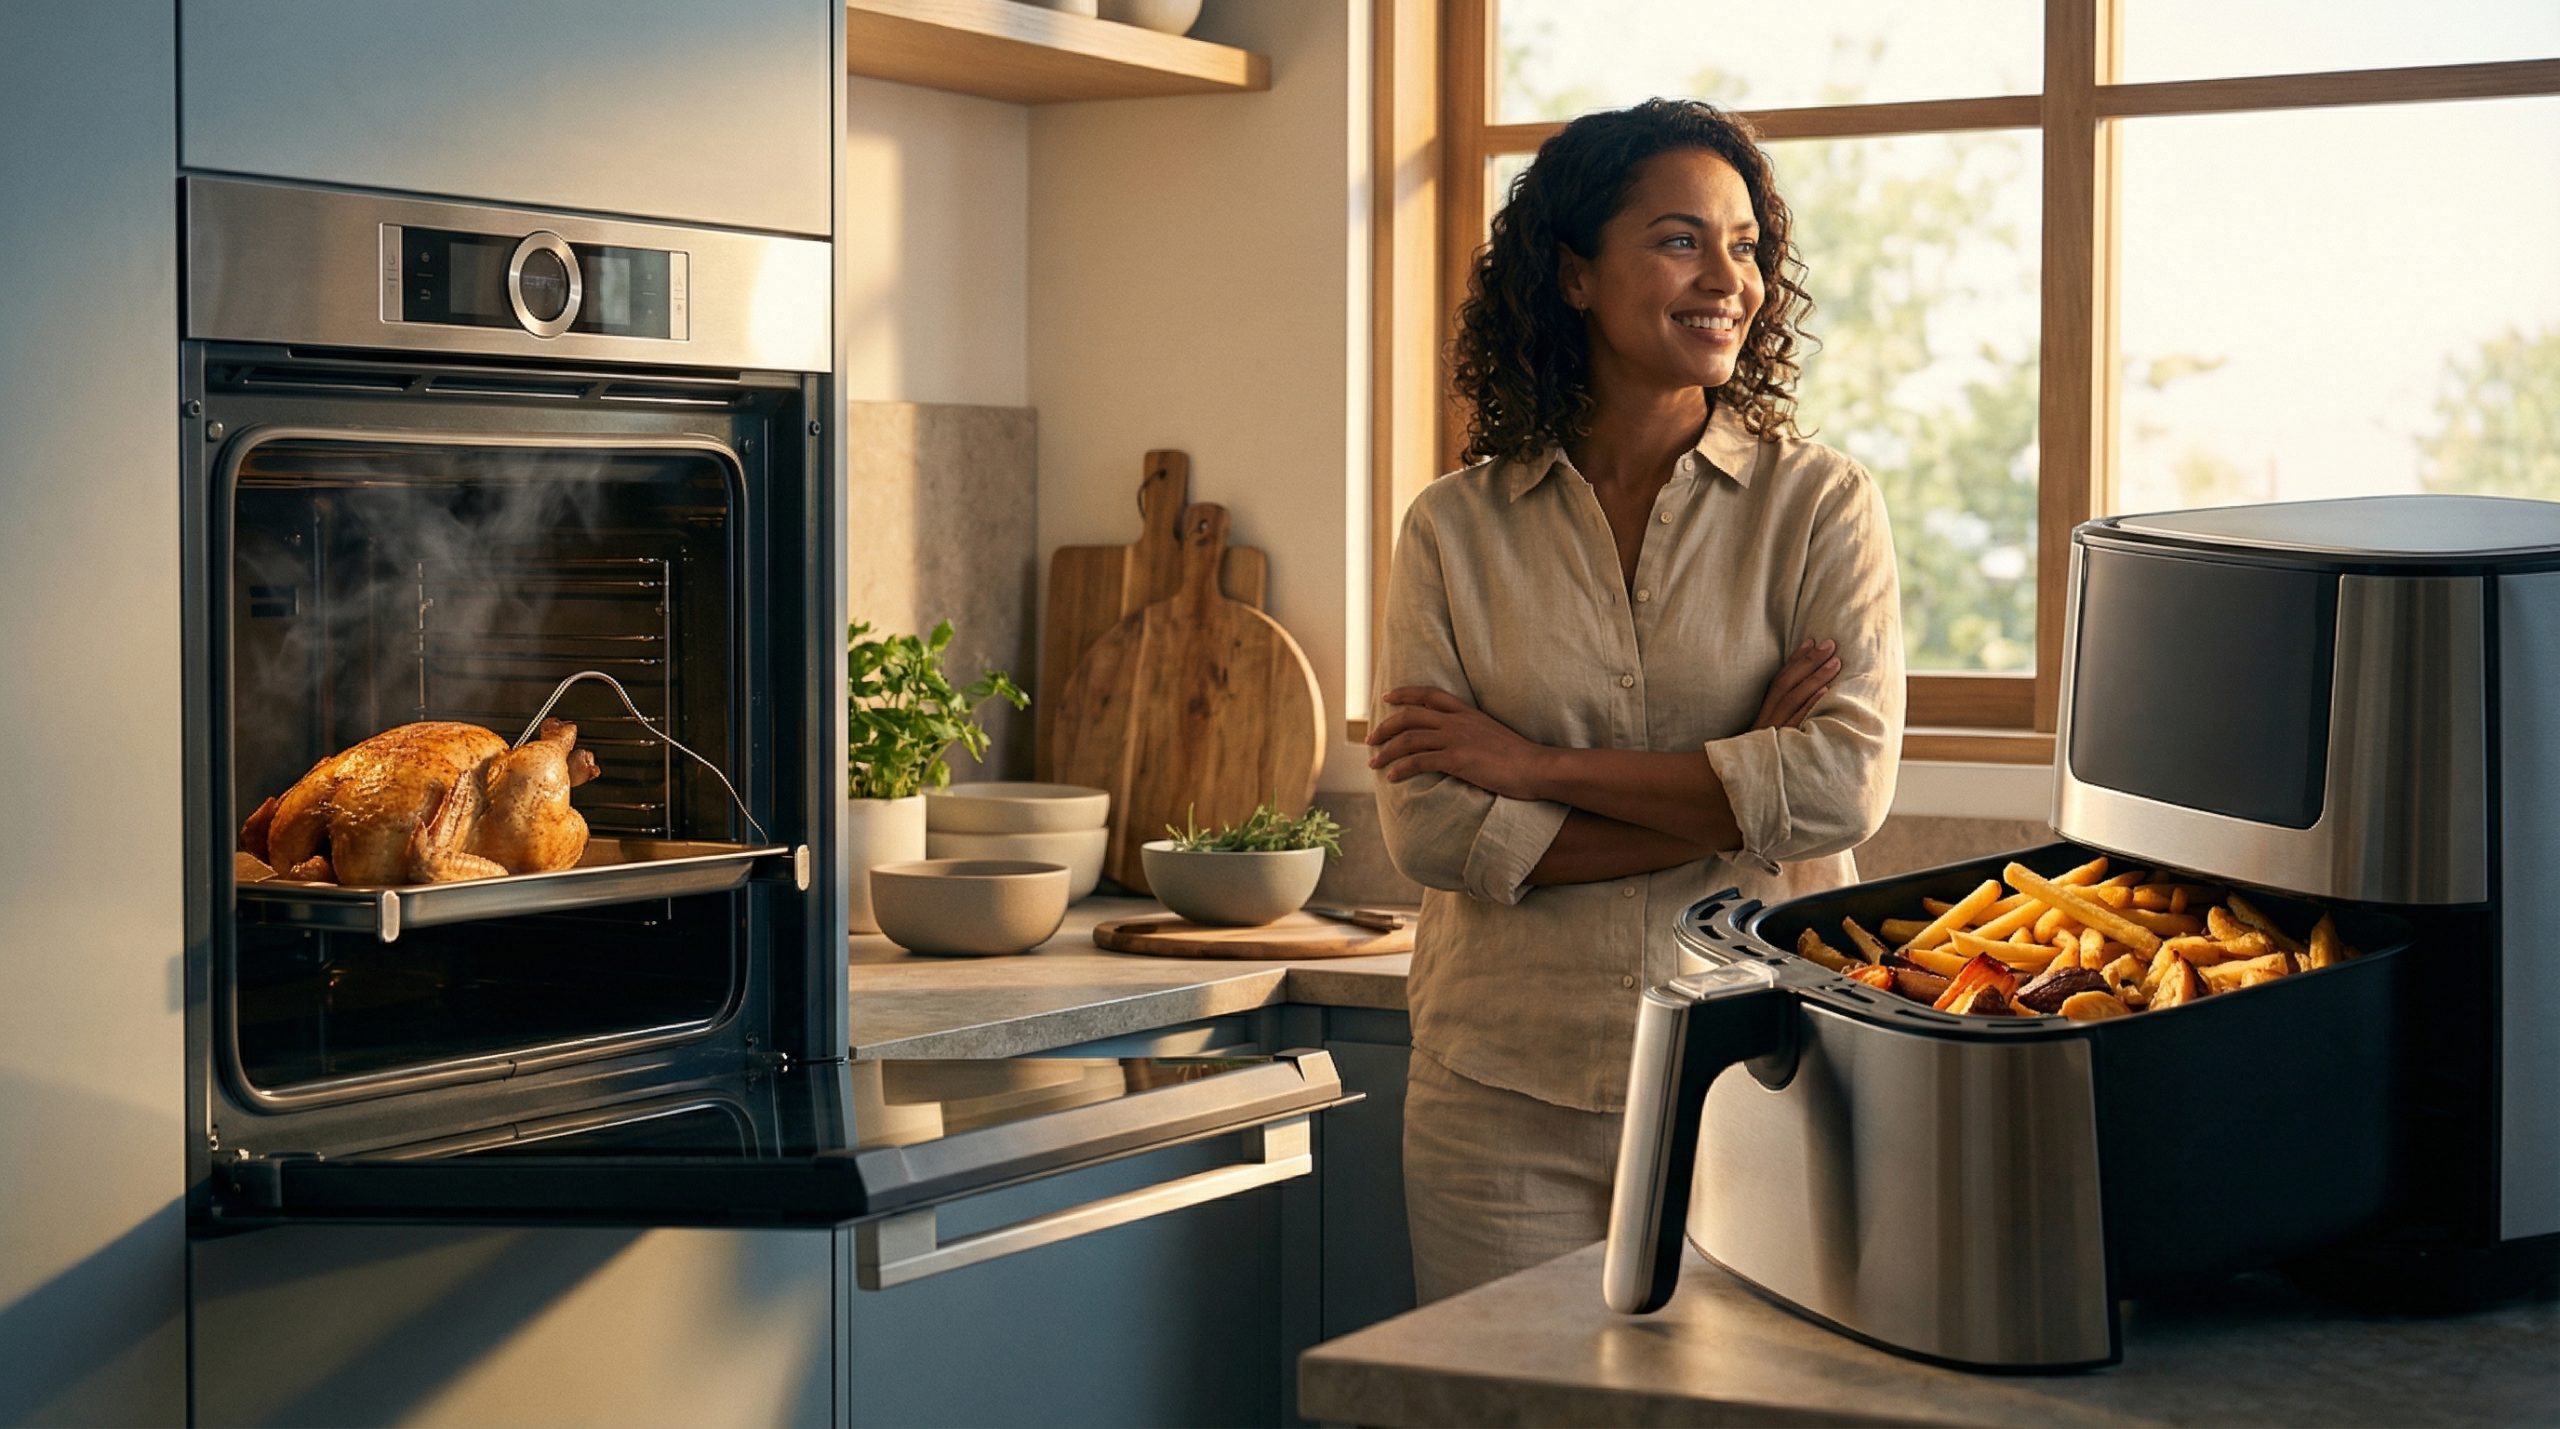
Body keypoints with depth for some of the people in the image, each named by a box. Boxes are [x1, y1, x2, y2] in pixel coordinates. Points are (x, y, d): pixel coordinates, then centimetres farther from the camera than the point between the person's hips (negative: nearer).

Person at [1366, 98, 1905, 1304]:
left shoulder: (1818, 503, 2)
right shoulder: (1455, 528, 4)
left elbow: (1847, 784, -11)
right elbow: (1426, 828, -5)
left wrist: (1537, 767, -9)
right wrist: (1729, 804, -10)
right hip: (1505, 1098, 1)